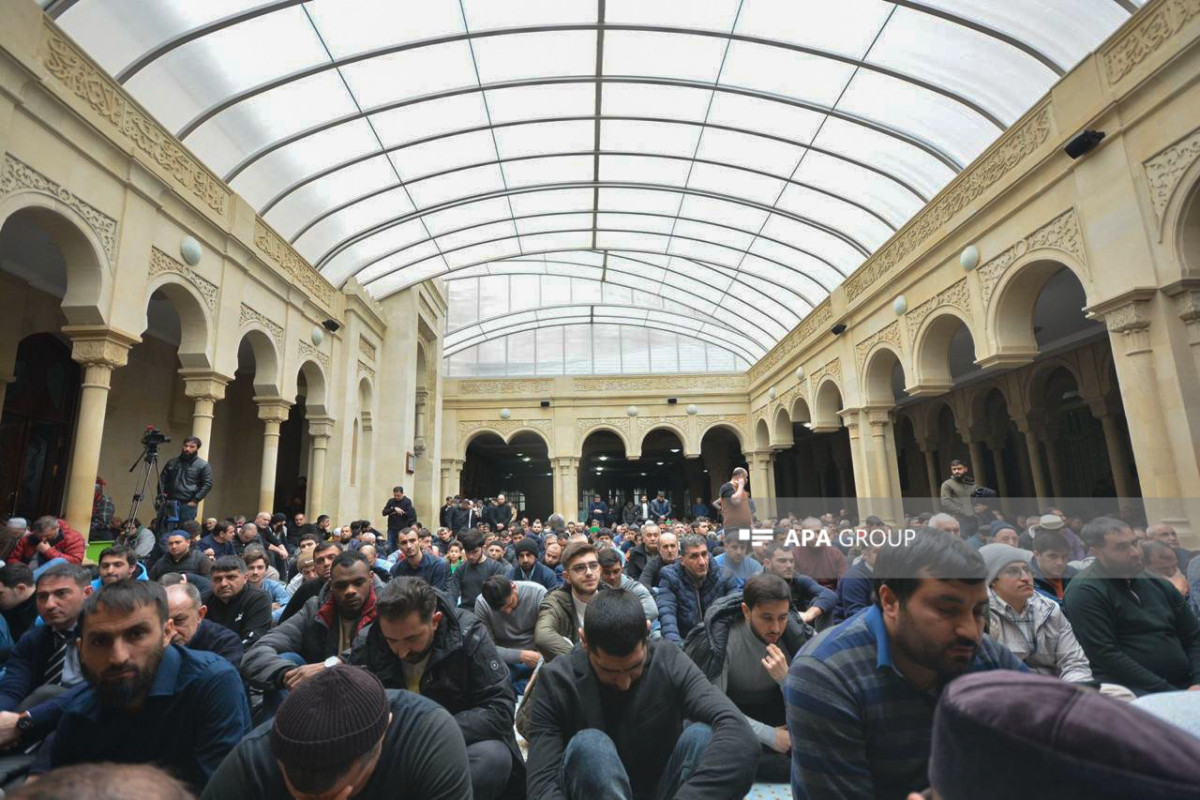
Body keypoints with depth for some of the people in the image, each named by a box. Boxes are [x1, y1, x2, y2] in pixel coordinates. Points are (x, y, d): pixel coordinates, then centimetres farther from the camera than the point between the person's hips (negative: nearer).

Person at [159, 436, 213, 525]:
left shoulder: (203, 465, 1)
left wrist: (195, 500, -10)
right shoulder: (172, 462, 14)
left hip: (188, 504, -3)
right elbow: (162, 479, 19)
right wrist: (161, 494, 3)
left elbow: (207, 484, -4)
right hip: (170, 503, 4)